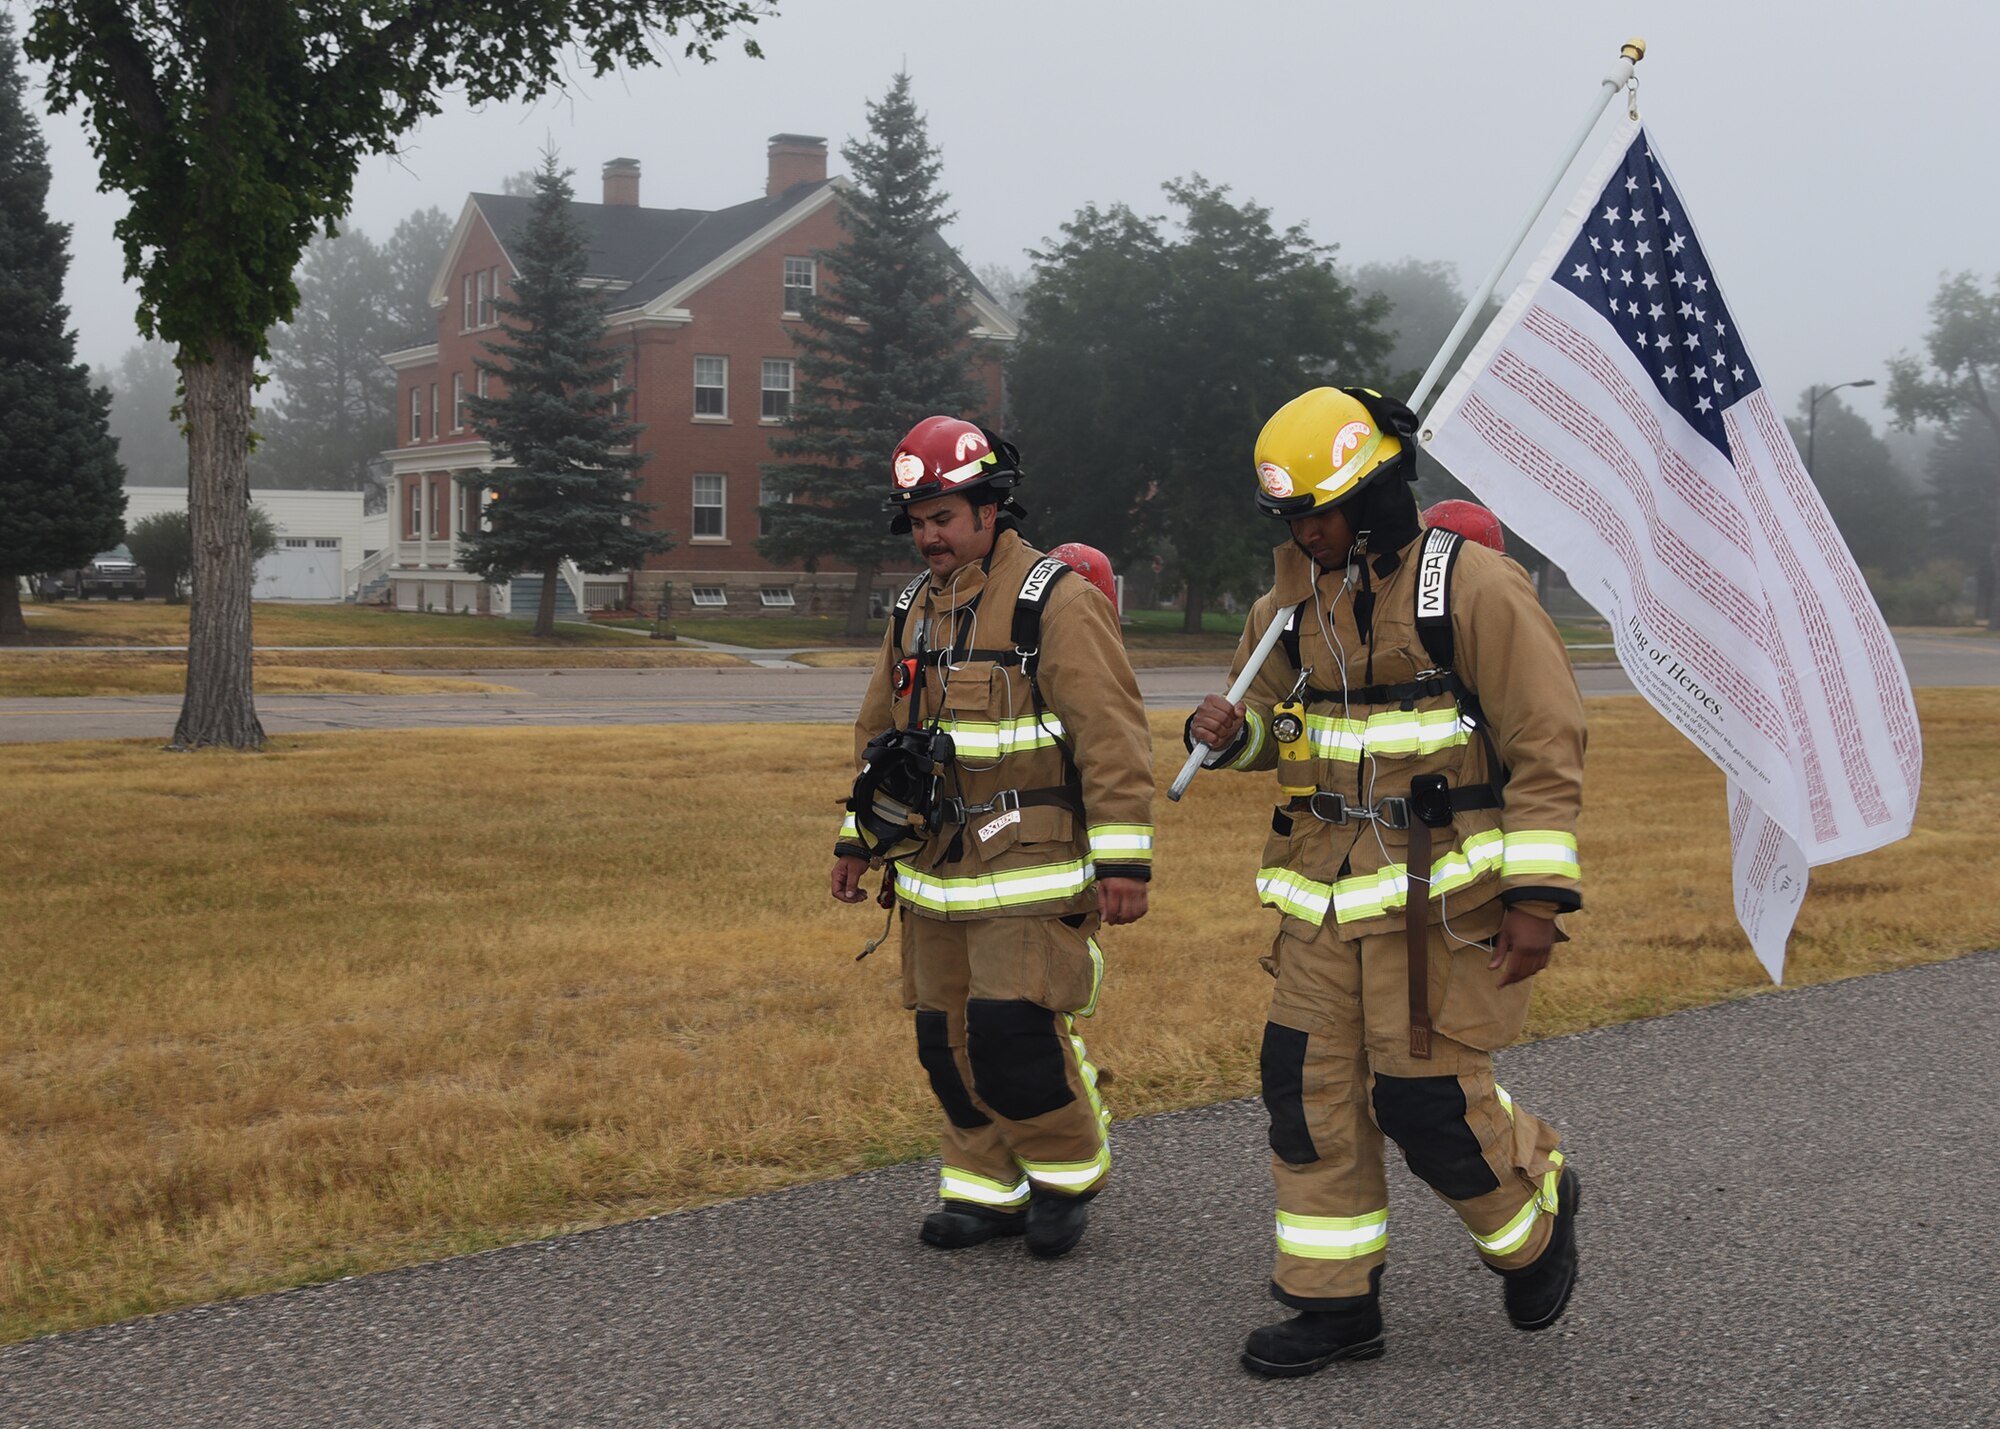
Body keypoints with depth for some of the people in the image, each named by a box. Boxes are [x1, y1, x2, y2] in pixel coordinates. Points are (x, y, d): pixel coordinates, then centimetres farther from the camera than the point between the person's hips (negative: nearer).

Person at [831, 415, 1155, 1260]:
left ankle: (1068, 1172, 11)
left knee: (1014, 1027, -11)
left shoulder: (1056, 602, -10)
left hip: (1030, 869, -7)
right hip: (936, 868, 7)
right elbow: (880, 735, 24)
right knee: (948, 1037, 8)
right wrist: (858, 840, 22)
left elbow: (1112, 735, -14)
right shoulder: (917, 610, 14)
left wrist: (1122, 859, -18)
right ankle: (987, 1190, 21)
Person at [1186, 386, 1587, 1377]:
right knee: (1310, 1089, 3)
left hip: (1439, 894, -7)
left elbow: (1545, 744, -11)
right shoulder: (1295, 601, 10)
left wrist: (1536, 895, -15)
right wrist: (1230, 731, -1)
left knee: (1427, 1098, -6)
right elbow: (1273, 714, 25)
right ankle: (1334, 1303, 15)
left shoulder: (1469, 587, -11)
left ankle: (1533, 1214, 24)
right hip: (1325, 894, 7)